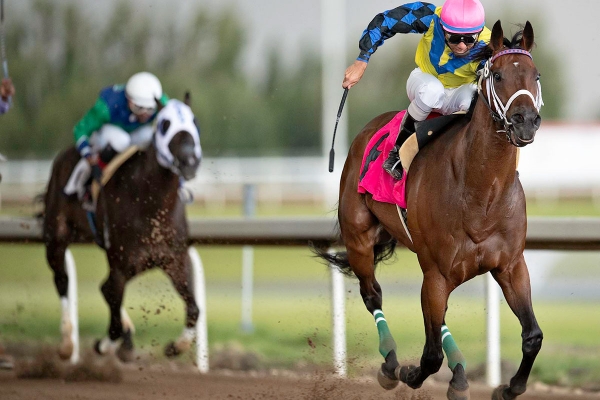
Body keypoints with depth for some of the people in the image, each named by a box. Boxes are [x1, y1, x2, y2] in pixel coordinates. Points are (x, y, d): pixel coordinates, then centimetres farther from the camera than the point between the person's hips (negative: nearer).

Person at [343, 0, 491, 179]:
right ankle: (399, 149, -18)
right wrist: (361, 61, -21)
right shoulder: (431, 17, -30)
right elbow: (384, 22, -19)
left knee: (473, 99, -37)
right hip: (424, 81, 0)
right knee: (432, 90, -38)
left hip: (458, 94, 0)